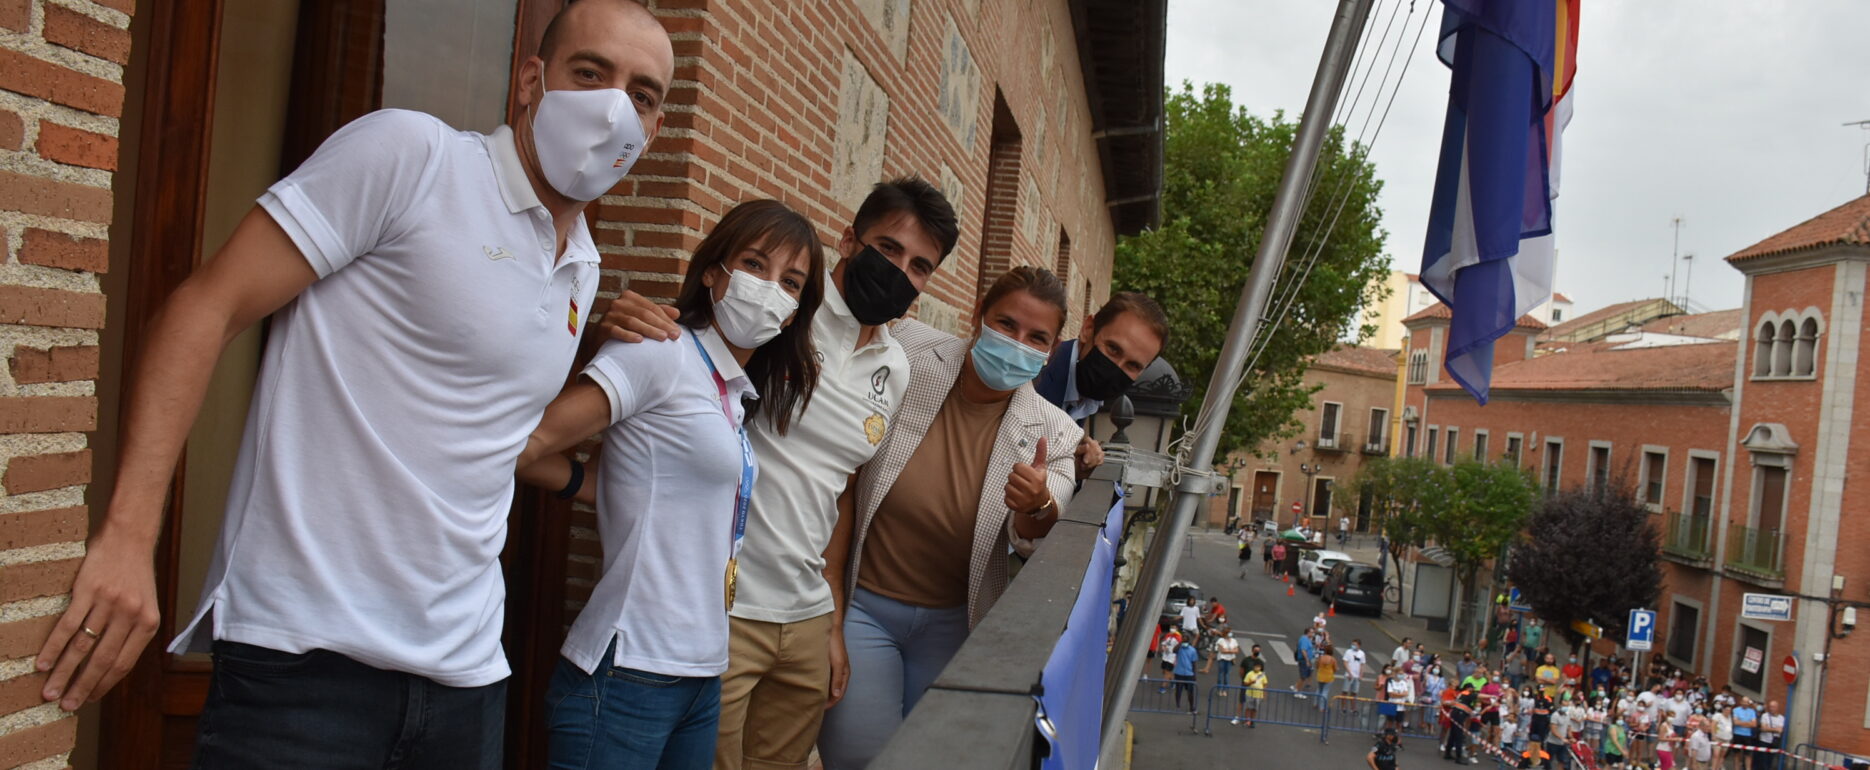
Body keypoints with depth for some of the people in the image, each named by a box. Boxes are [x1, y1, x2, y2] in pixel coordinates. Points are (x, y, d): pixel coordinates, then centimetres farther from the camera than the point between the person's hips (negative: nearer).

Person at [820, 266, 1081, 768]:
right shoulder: (909, 355, -13)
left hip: (953, 622, 2)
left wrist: (1037, 506, -29)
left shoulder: (1051, 434, -9)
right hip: (862, 602, -2)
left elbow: (1034, 542, -9)